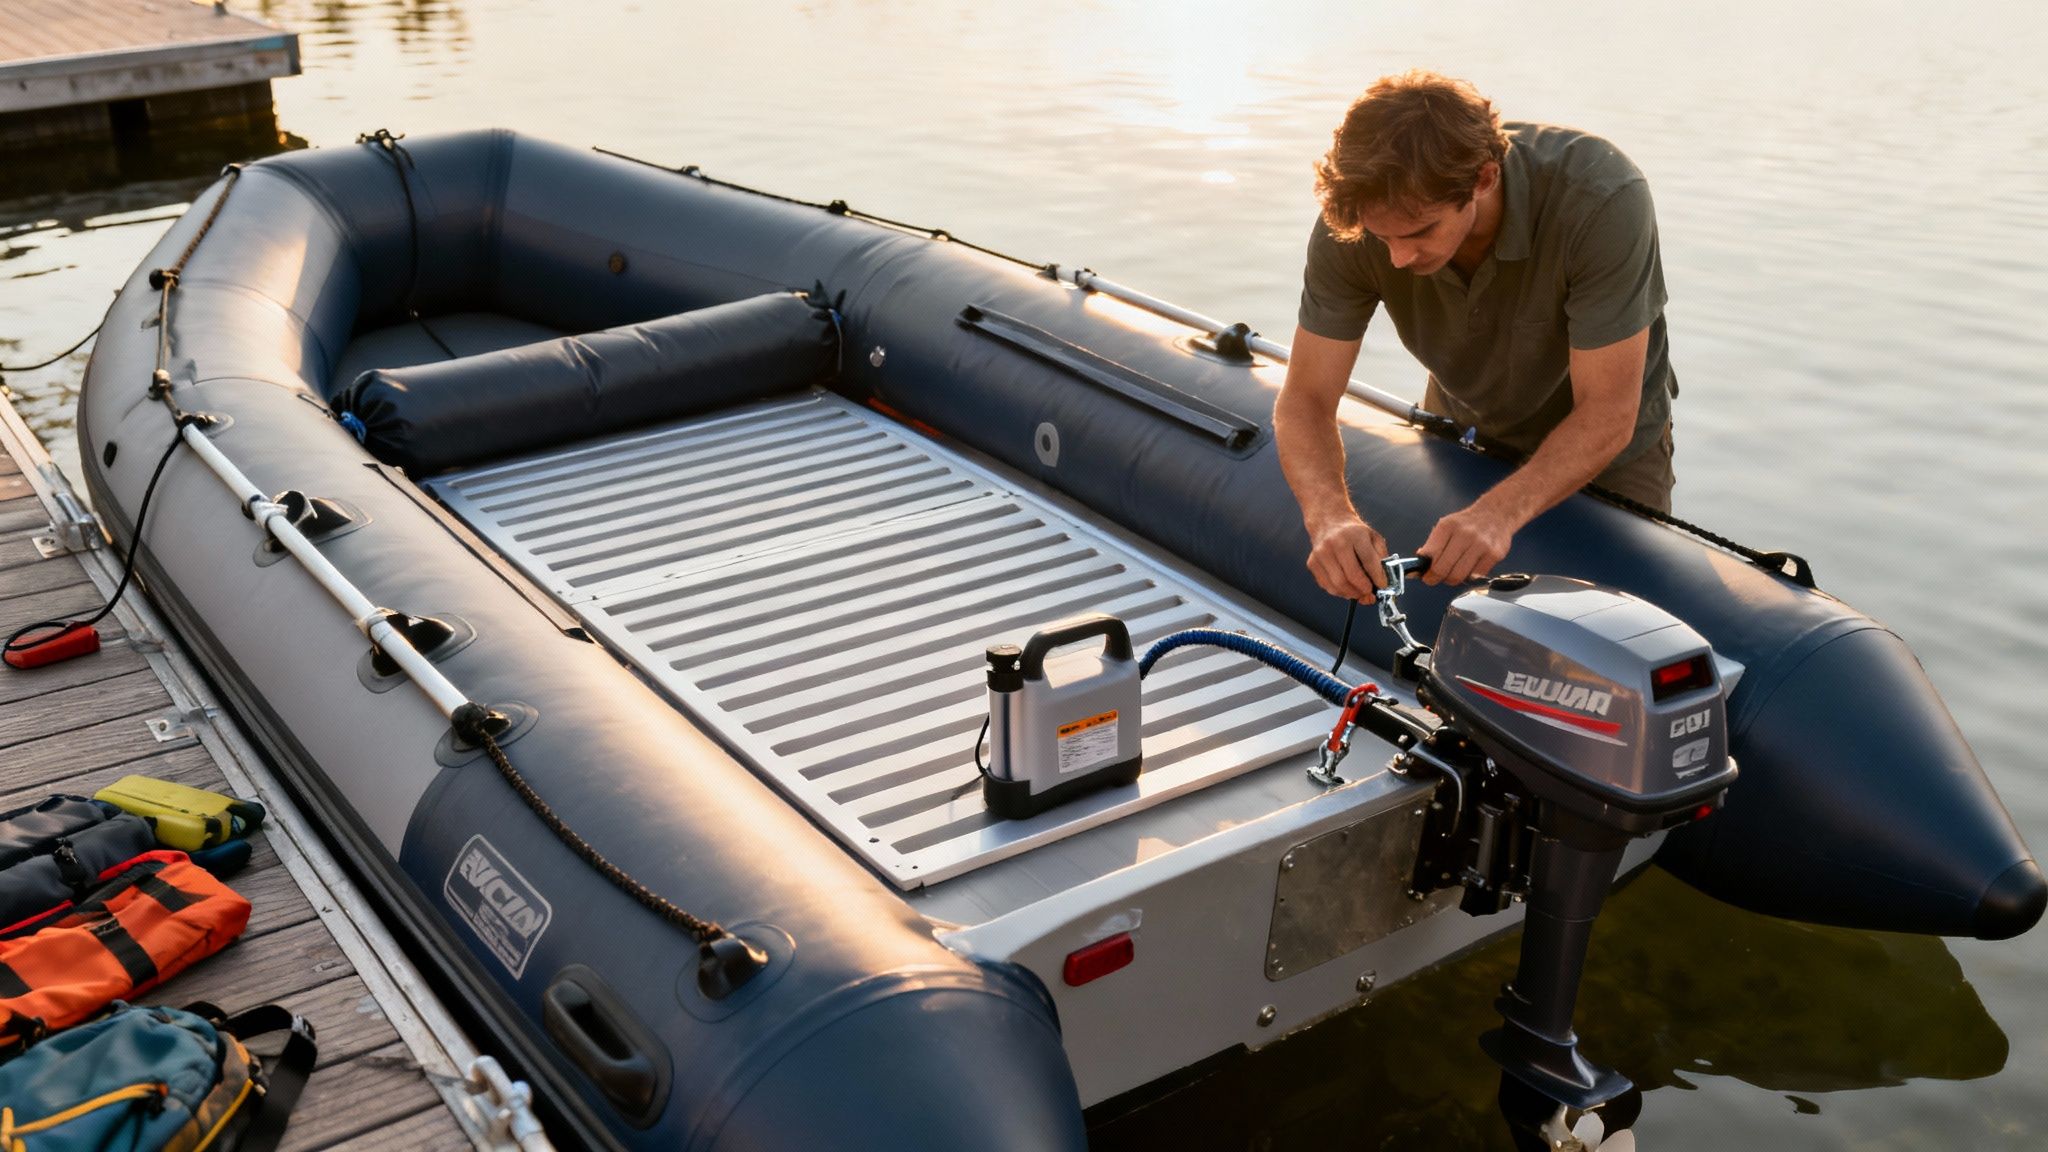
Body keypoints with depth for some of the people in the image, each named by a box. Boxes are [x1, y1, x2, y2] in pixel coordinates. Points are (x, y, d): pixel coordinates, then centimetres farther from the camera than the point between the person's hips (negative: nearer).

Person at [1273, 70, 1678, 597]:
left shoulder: (1601, 200, -39)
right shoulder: (1352, 221, -29)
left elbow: (1607, 416, -36)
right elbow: (1305, 399, -26)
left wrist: (1500, 513, -52)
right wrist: (1329, 515, -46)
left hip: (1606, 452, -2)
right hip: (1461, 428, 3)